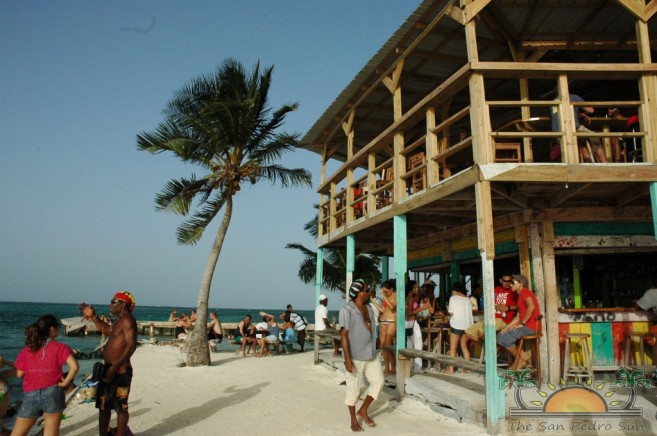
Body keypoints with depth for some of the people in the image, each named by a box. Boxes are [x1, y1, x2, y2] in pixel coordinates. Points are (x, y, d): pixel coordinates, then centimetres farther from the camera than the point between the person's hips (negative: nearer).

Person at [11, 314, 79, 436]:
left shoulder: (26, 350, 4)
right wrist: (64, 383, -5)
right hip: (52, 394, -2)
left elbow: (19, 374, 7)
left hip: (30, 396, 3)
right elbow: (74, 367, -18)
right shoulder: (60, 347, -6)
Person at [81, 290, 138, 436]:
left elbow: (131, 346, -25)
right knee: (103, 405, 18)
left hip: (119, 371, -11)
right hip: (109, 368, 11)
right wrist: (93, 317, 26)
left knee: (120, 407, -2)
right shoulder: (120, 321, 16)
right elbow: (106, 330, 36)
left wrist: (115, 366, -28)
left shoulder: (128, 320, -16)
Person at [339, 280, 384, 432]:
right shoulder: (347, 310, -14)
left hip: (371, 354, 7)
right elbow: (344, 335, -17)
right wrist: (347, 359, -21)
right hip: (355, 356, -7)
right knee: (354, 388, 3)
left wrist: (373, 351, 19)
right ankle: (353, 420, 20)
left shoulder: (369, 309, 10)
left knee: (378, 381, 7)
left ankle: (363, 411, 24)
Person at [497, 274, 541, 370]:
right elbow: (517, 317, 19)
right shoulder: (521, 295, 22)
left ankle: (520, 361, 2)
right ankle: (523, 356, 4)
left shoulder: (525, 292, -9)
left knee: (504, 339, -17)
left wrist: (522, 323, -22)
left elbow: (531, 307, -29)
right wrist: (507, 327, 8)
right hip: (525, 326, 10)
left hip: (530, 326, -10)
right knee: (500, 336, 7)